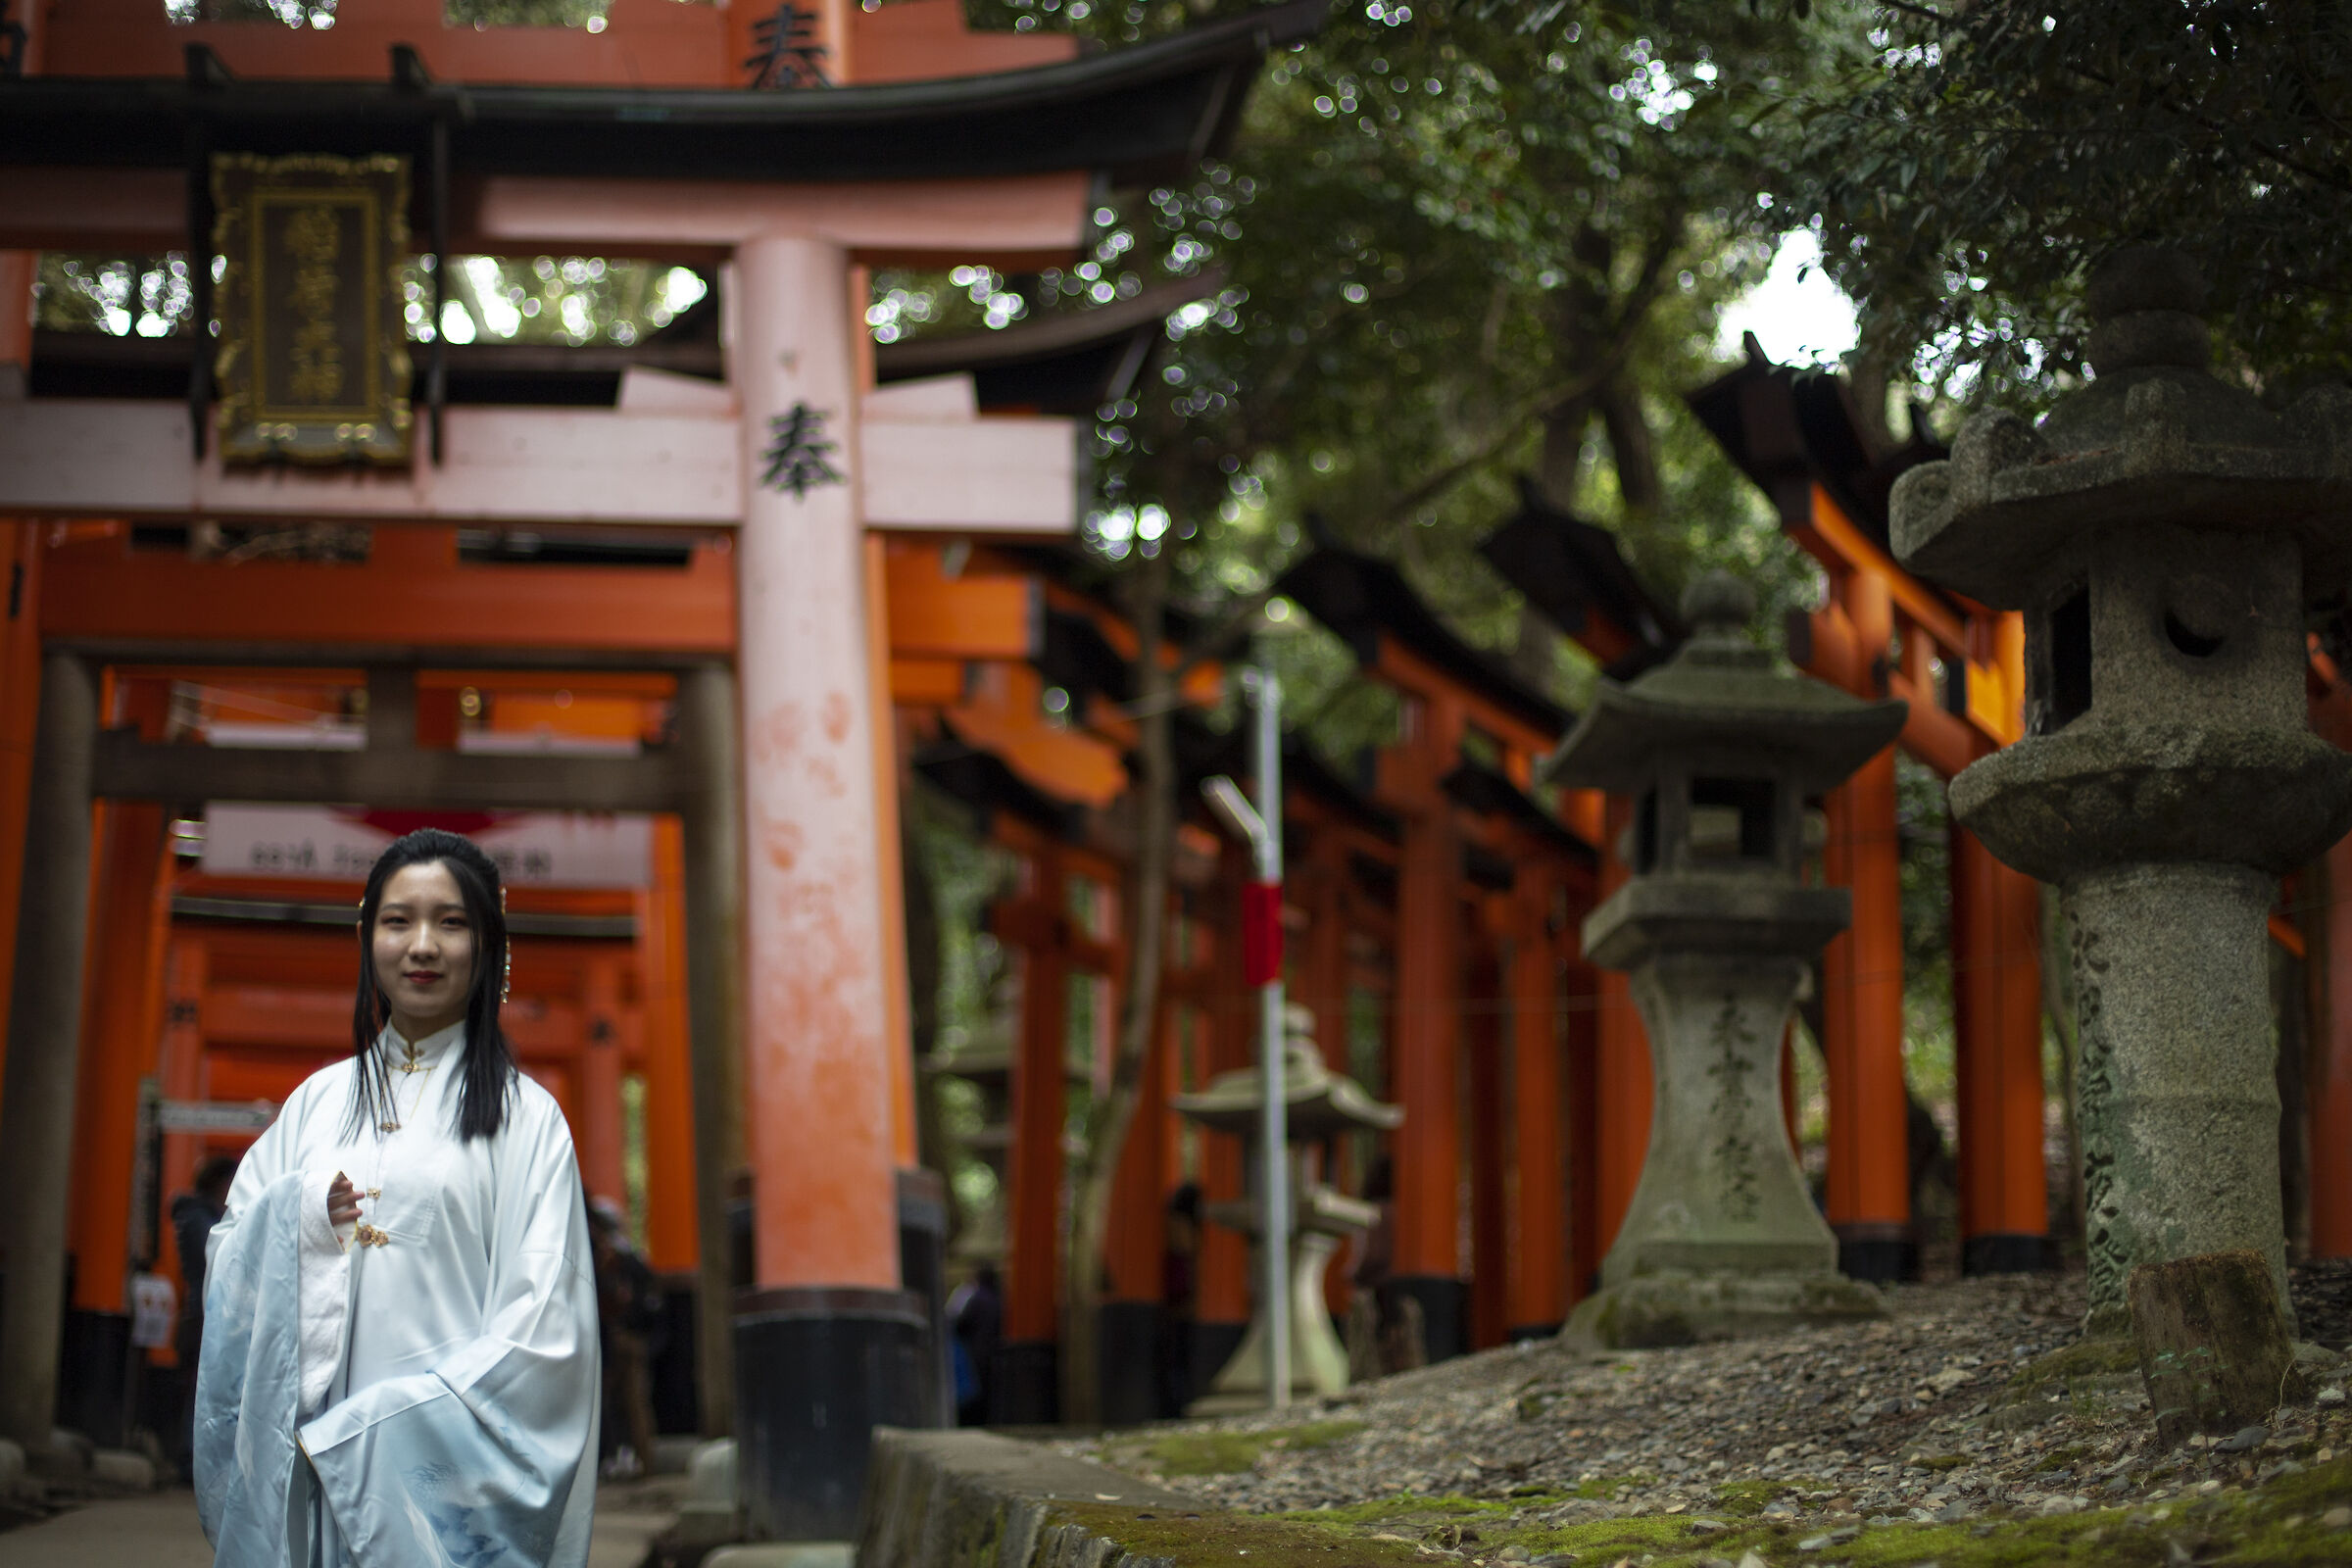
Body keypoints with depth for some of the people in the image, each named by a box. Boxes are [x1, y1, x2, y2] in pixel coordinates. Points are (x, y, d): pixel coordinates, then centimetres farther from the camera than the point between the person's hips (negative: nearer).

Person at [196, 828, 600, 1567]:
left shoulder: (525, 1116, 1)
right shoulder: (318, 1100, 14)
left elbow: (540, 1324, -7)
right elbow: (228, 1261, 13)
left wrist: (372, 1425, -14)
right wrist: (296, 1216, -9)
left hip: (450, 1472, -3)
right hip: (310, 1470, 3)